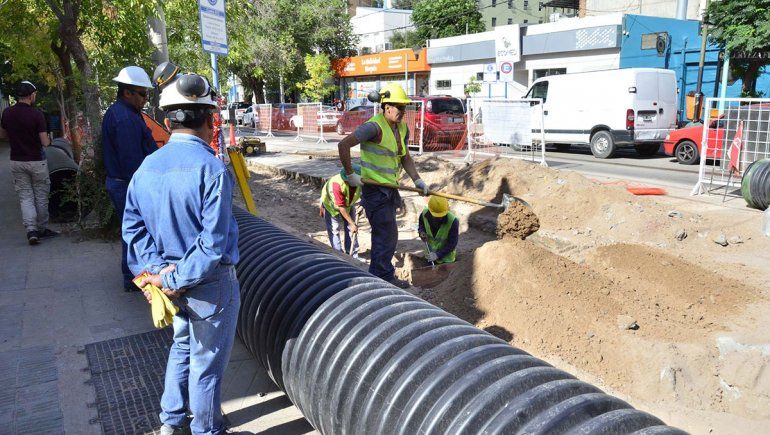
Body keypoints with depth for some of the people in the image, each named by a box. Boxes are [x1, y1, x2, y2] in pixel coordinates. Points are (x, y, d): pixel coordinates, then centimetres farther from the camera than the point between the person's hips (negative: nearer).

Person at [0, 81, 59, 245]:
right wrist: (48, 139, 4)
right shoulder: (36, 114, -16)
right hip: (36, 161, -4)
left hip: (16, 161, 4)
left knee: (25, 197, 7)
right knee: (41, 196, 11)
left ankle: (30, 230, -7)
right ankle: (42, 229, 21)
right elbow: (45, 142, -17)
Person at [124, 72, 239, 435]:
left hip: (169, 275, 7)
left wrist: (155, 269, -5)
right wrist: (178, 280, -15)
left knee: (182, 346, 27)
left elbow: (132, 226, 1)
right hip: (209, 282, -7)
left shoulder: (147, 167, -1)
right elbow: (214, 241, -25)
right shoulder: (212, 169, -23)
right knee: (207, 362, 10)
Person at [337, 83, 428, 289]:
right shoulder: (375, 127, -21)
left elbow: (405, 157, 16)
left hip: (389, 189, 9)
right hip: (374, 189, -9)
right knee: (387, 234, -4)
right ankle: (385, 277, 11)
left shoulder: (402, 129, 6)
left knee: (383, 233, 20)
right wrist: (350, 174, -19)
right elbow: (343, 145, -24)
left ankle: (376, 274, 35)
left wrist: (417, 179, 4)